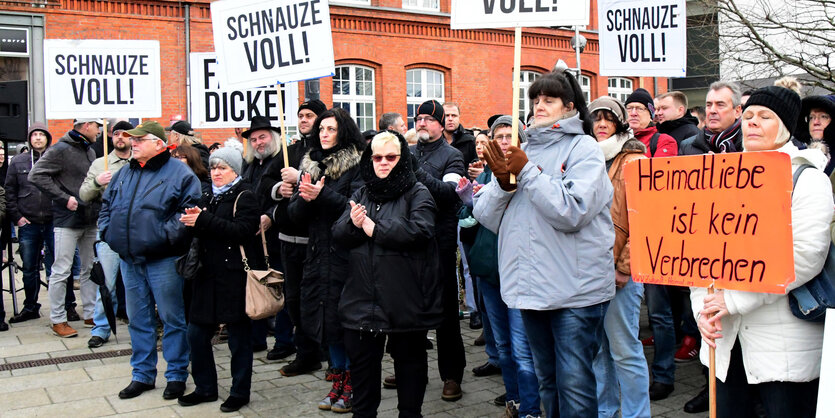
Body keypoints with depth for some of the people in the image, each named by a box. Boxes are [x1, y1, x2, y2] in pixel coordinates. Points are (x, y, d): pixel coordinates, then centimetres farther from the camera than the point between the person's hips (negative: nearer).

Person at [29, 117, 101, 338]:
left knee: (89, 269, 12)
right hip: (67, 221, -8)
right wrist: (64, 198, -18)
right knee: (61, 271, -2)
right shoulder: (60, 150, -9)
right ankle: (58, 320, 7)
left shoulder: (90, 152, 14)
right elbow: (36, 175, -16)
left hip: (90, 220, 8)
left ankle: (91, 315, 22)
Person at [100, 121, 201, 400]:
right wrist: (108, 231, 8)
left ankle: (176, 375, 15)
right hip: (129, 260, 6)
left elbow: (190, 209, -15)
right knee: (138, 320, 14)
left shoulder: (179, 173, -6)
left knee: (172, 319, 2)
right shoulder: (124, 174, 15)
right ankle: (142, 375, 26)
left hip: (163, 260, -6)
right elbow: (107, 205, 23)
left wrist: (168, 235, -20)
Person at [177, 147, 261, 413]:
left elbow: (242, 230, -19)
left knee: (239, 336, 2)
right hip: (209, 274, 7)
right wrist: (193, 221, -8)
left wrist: (205, 221, -22)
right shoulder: (208, 199, 18)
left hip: (236, 275, -7)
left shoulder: (245, 197, -4)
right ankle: (205, 388, 23)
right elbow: (201, 232, 14)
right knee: (197, 333, 8)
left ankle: (240, 392, 16)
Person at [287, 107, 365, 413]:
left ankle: (352, 383, 14)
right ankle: (338, 379, 25)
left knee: (346, 318, -1)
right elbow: (294, 213, 9)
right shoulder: (310, 166, 13)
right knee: (326, 318, 11)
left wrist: (322, 195, -21)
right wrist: (305, 197, -11)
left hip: (346, 253, -6)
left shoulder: (356, 165, -5)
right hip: (318, 252, 6)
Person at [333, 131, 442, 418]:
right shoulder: (361, 194, 13)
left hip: (405, 299, -5)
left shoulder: (417, 194, -4)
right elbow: (338, 235, 6)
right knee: (361, 359, 14)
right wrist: (354, 224, -17)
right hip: (363, 297, 5)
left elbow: (419, 231, -21)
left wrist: (374, 228, -17)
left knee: (409, 358, 11)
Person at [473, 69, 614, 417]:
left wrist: (527, 173, -17)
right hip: (532, 287, 6)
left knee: (574, 383, -4)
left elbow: (572, 212, -18)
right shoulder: (522, 152, 12)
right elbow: (486, 216, 7)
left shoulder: (584, 148, -3)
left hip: (575, 288, -6)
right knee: (547, 381, 17)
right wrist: (503, 182, -11)